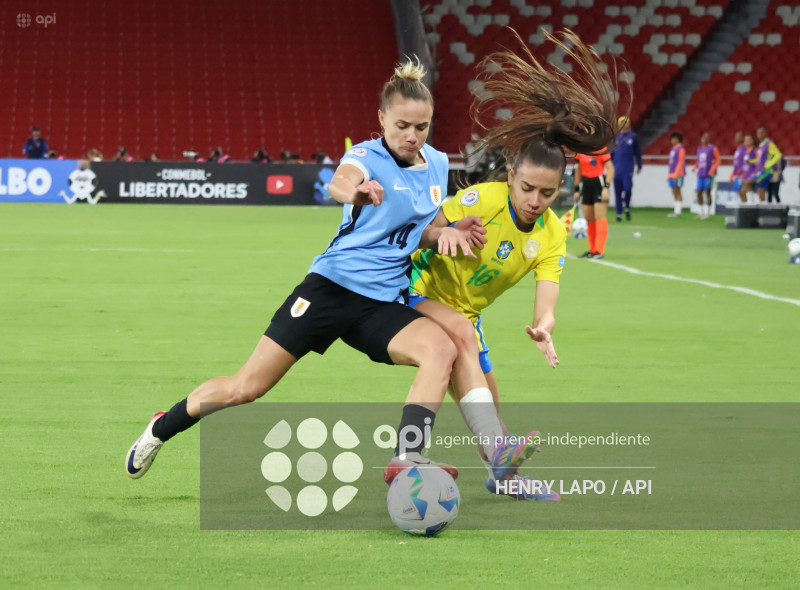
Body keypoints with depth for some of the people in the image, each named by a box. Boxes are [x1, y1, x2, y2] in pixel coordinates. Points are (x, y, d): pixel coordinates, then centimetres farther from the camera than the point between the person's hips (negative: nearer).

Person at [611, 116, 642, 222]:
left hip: (628, 168, -2)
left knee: (628, 189, -13)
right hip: (616, 169, 2)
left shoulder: (633, 136, 3)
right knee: (617, 192, 3)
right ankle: (619, 213, 12)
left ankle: (627, 208, 12)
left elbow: (637, 152, 8)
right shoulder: (615, 136, 7)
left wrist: (639, 166, 8)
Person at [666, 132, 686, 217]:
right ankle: (676, 211, 8)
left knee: (677, 192, -11)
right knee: (675, 193, 7)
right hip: (672, 174, 9)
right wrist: (669, 175, 21)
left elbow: (681, 162, -15)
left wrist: (676, 174, -20)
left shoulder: (681, 149, -9)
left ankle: (677, 211, -12)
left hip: (678, 174, -9)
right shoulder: (673, 149, 19)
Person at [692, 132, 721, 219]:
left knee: (707, 192, -5)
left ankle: (707, 213, -1)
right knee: (699, 193, 5)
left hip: (708, 174, -6)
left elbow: (718, 160, -4)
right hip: (700, 174, 6)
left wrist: (712, 171, -13)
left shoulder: (712, 148, -3)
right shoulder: (699, 149, 15)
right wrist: (695, 167, 5)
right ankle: (702, 212, 16)